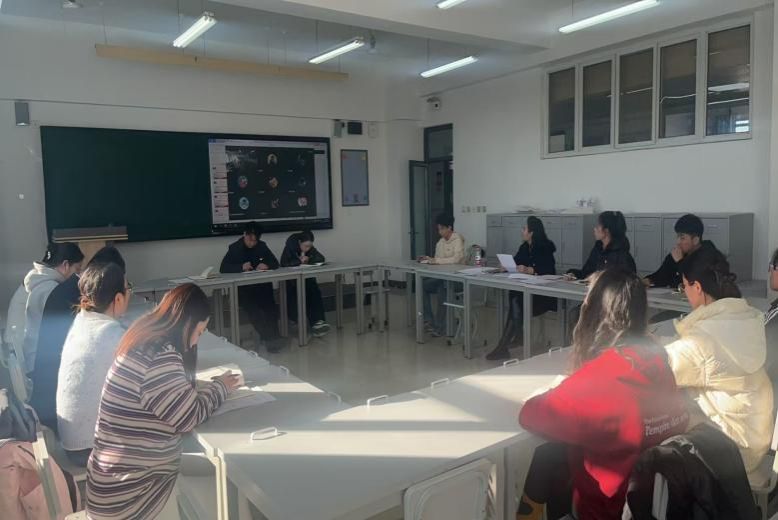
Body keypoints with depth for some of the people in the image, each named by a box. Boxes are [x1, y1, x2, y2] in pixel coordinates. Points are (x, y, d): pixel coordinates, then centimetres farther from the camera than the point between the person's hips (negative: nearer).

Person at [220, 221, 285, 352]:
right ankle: (269, 337, -23)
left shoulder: (262, 246, 9)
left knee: (270, 307, -27)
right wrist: (241, 267, -24)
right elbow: (223, 268, -8)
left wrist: (267, 265, -15)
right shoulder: (234, 247, 1)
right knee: (253, 309, -30)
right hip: (242, 287, -2)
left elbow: (275, 263, 8)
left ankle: (272, 337, -18)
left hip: (262, 284, 2)